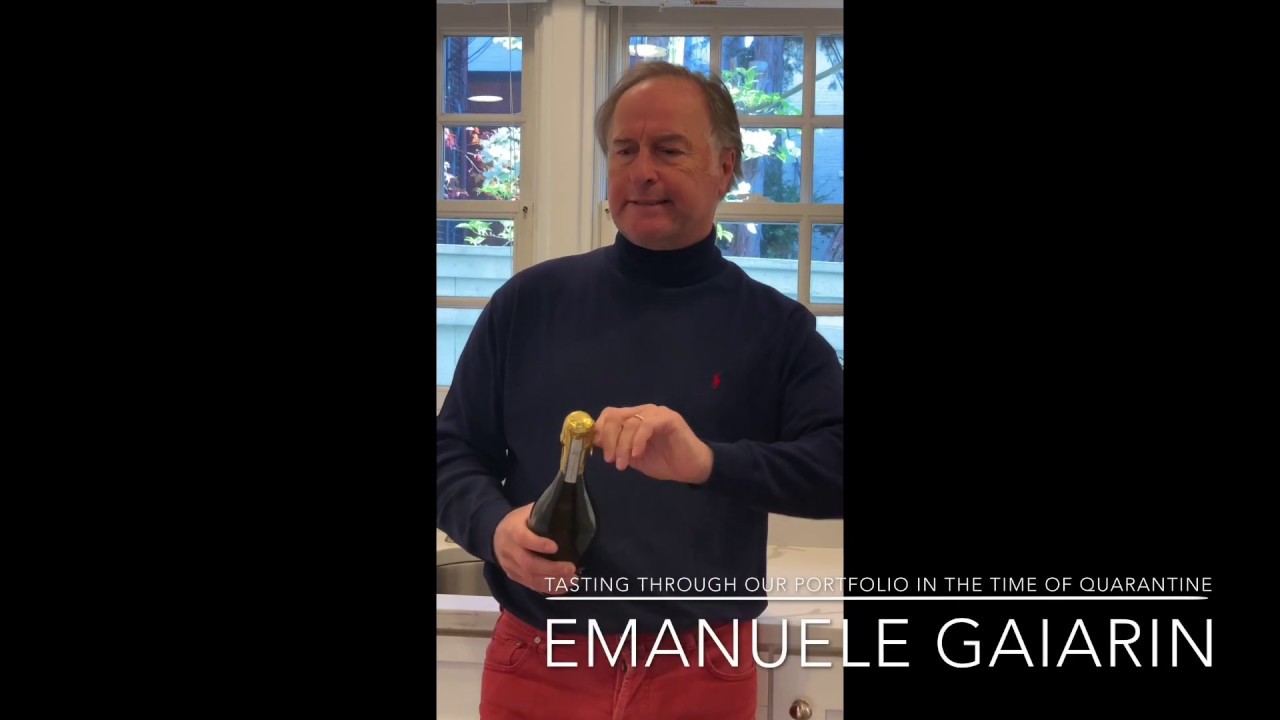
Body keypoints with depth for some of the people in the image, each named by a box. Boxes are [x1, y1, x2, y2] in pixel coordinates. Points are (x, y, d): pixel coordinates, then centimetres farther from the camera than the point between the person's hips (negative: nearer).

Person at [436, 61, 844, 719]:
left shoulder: (776, 327, 0)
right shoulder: (530, 302, 4)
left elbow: (836, 467, -11)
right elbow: (452, 452, 6)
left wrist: (710, 464, -28)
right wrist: (494, 525, -16)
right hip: (537, 664, 1)